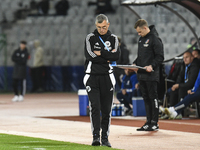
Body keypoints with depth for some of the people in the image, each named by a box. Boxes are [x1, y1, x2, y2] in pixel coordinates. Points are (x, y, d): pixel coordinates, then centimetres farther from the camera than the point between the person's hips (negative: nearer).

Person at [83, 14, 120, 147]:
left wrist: (100, 53, -11)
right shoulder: (90, 38, 3)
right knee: (95, 107, -11)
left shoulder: (113, 38, 8)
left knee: (107, 109, 2)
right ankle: (96, 136, -13)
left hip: (107, 77, 2)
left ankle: (105, 137, 8)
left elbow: (116, 56, -7)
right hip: (92, 77, -2)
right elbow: (89, 55, -12)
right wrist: (108, 57, -8)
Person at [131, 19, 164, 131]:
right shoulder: (142, 39, 17)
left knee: (153, 97, -4)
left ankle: (155, 123, -1)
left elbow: (160, 57, -13)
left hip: (151, 75, -9)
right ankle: (149, 122, 15)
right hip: (141, 74, 9)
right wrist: (135, 63, 8)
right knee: (146, 98, 10)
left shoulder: (155, 39, -10)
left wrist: (152, 66, -25)